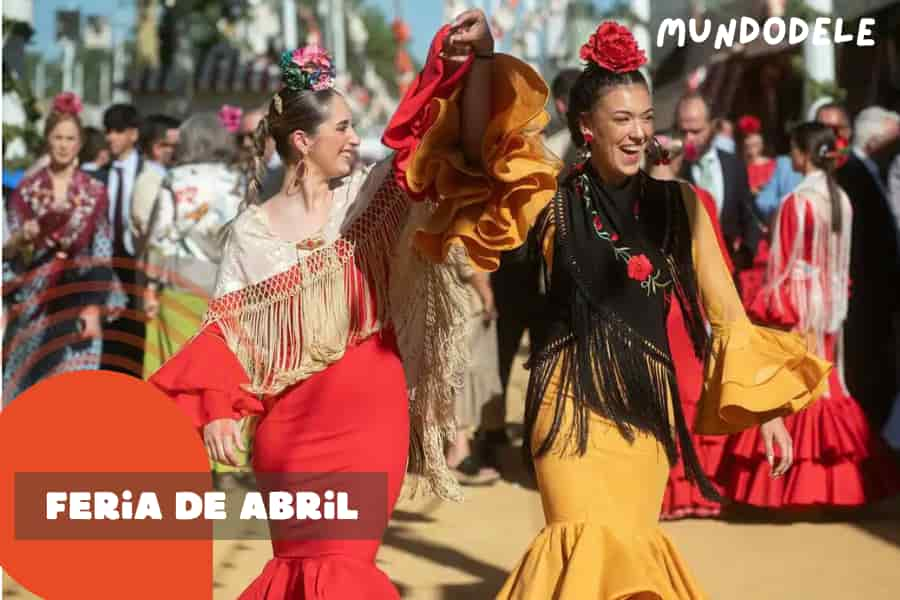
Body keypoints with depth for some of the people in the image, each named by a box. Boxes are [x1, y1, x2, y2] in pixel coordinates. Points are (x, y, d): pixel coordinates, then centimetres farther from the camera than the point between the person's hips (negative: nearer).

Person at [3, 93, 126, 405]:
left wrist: (94, 309, -8)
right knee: (27, 386, 1)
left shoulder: (95, 191, 2)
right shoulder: (26, 190, 4)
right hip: (32, 302, 1)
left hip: (78, 303, -1)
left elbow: (102, 257, 0)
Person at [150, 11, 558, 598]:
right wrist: (216, 411, -11)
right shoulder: (250, 232, 0)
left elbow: (464, 149, -8)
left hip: (371, 413, 0)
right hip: (292, 422, 0)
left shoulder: (369, 197, 0)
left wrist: (480, 60, -21)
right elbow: (225, 330, 2)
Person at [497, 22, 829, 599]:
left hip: (648, 402, 3)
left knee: (633, 549, 7)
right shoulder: (557, 203, 1)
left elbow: (725, 308, 7)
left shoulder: (677, 202, 6)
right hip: (575, 399, -2)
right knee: (596, 553, -11)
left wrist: (766, 407, 1)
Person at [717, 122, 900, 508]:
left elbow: (784, 264, -13)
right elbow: (843, 261, 9)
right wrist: (837, 298, 17)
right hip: (830, 307, 7)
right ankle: (832, 477, 16)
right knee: (825, 386, 14)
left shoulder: (796, 203, -16)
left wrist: (769, 310, -6)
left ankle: (790, 481, 2)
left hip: (797, 306, -6)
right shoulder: (842, 201, 3)